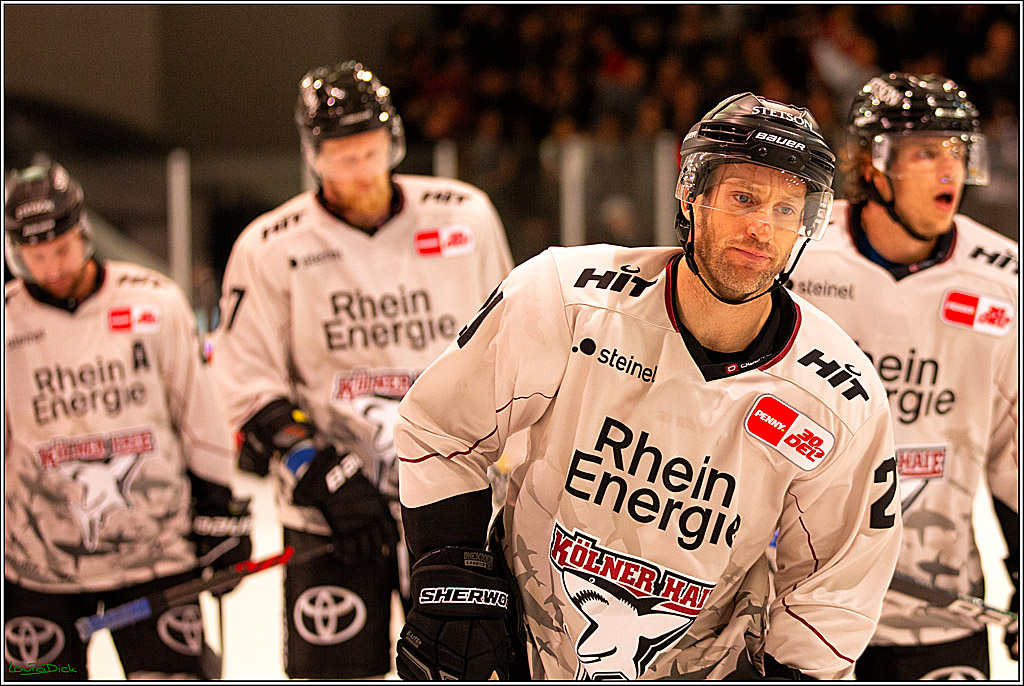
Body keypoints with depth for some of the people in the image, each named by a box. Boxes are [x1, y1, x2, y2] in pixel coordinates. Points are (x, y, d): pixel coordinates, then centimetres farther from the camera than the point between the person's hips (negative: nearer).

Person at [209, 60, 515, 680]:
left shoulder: (465, 217, 3)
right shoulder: (270, 248, -2)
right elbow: (247, 382, -3)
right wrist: (316, 469, -13)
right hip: (332, 506, -1)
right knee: (334, 672, -1)